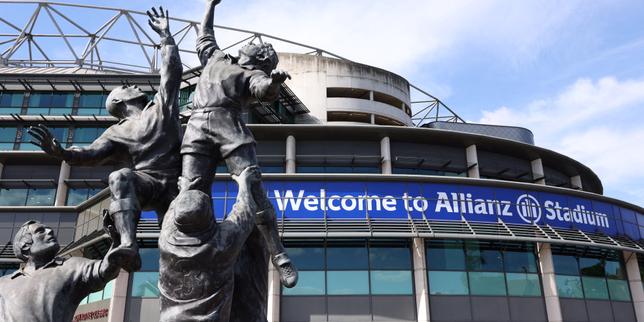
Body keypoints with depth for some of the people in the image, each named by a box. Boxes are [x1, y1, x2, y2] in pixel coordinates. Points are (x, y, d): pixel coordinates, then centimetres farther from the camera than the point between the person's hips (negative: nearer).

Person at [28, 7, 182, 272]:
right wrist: (60, 152, -15)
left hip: (174, 185, 2)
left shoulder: (161, 105, 18)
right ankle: (129, 246, -49)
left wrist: (165, 35, 15)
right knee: (120, 178, -36)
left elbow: (172, 71, 16)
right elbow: (91, 155, 4)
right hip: (146, 183, -2)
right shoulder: (117, 132, 15)